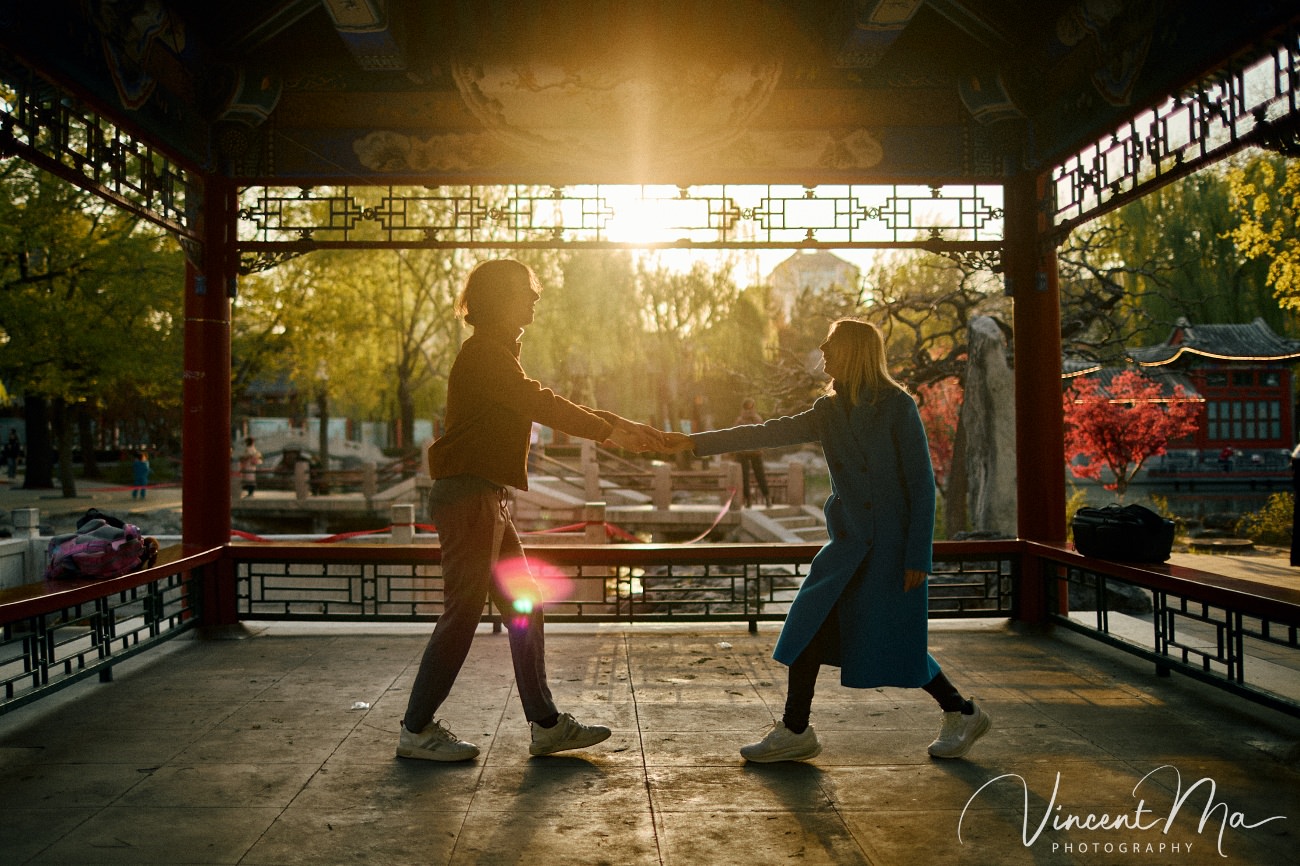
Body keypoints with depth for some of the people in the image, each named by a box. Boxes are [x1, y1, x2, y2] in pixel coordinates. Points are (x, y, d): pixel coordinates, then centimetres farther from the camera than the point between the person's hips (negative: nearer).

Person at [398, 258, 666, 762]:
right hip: (468, 495, -10)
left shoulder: (497, 355, 22)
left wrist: (622, 429, 11)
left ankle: (546, 724, 14)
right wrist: (610, 430, -15)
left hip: (488, 499, 10)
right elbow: (540, 405, -19)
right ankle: (416, 729, 7)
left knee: (524, 608, 9)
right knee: (463, 612, -5)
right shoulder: (484, 353, -10)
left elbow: (545, 407, 19)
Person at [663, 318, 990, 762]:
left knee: (894, 642, -2)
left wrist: (918, 555, -15)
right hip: (850, 543, 6)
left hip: (894, 544, -6)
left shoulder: (898, 407, -10)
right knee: (813, 625, 2)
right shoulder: (829, 412, 8)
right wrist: (697, 442, -4)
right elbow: (771, 433, 3)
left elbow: (922, 483, -11)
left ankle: (961, 713, 21)